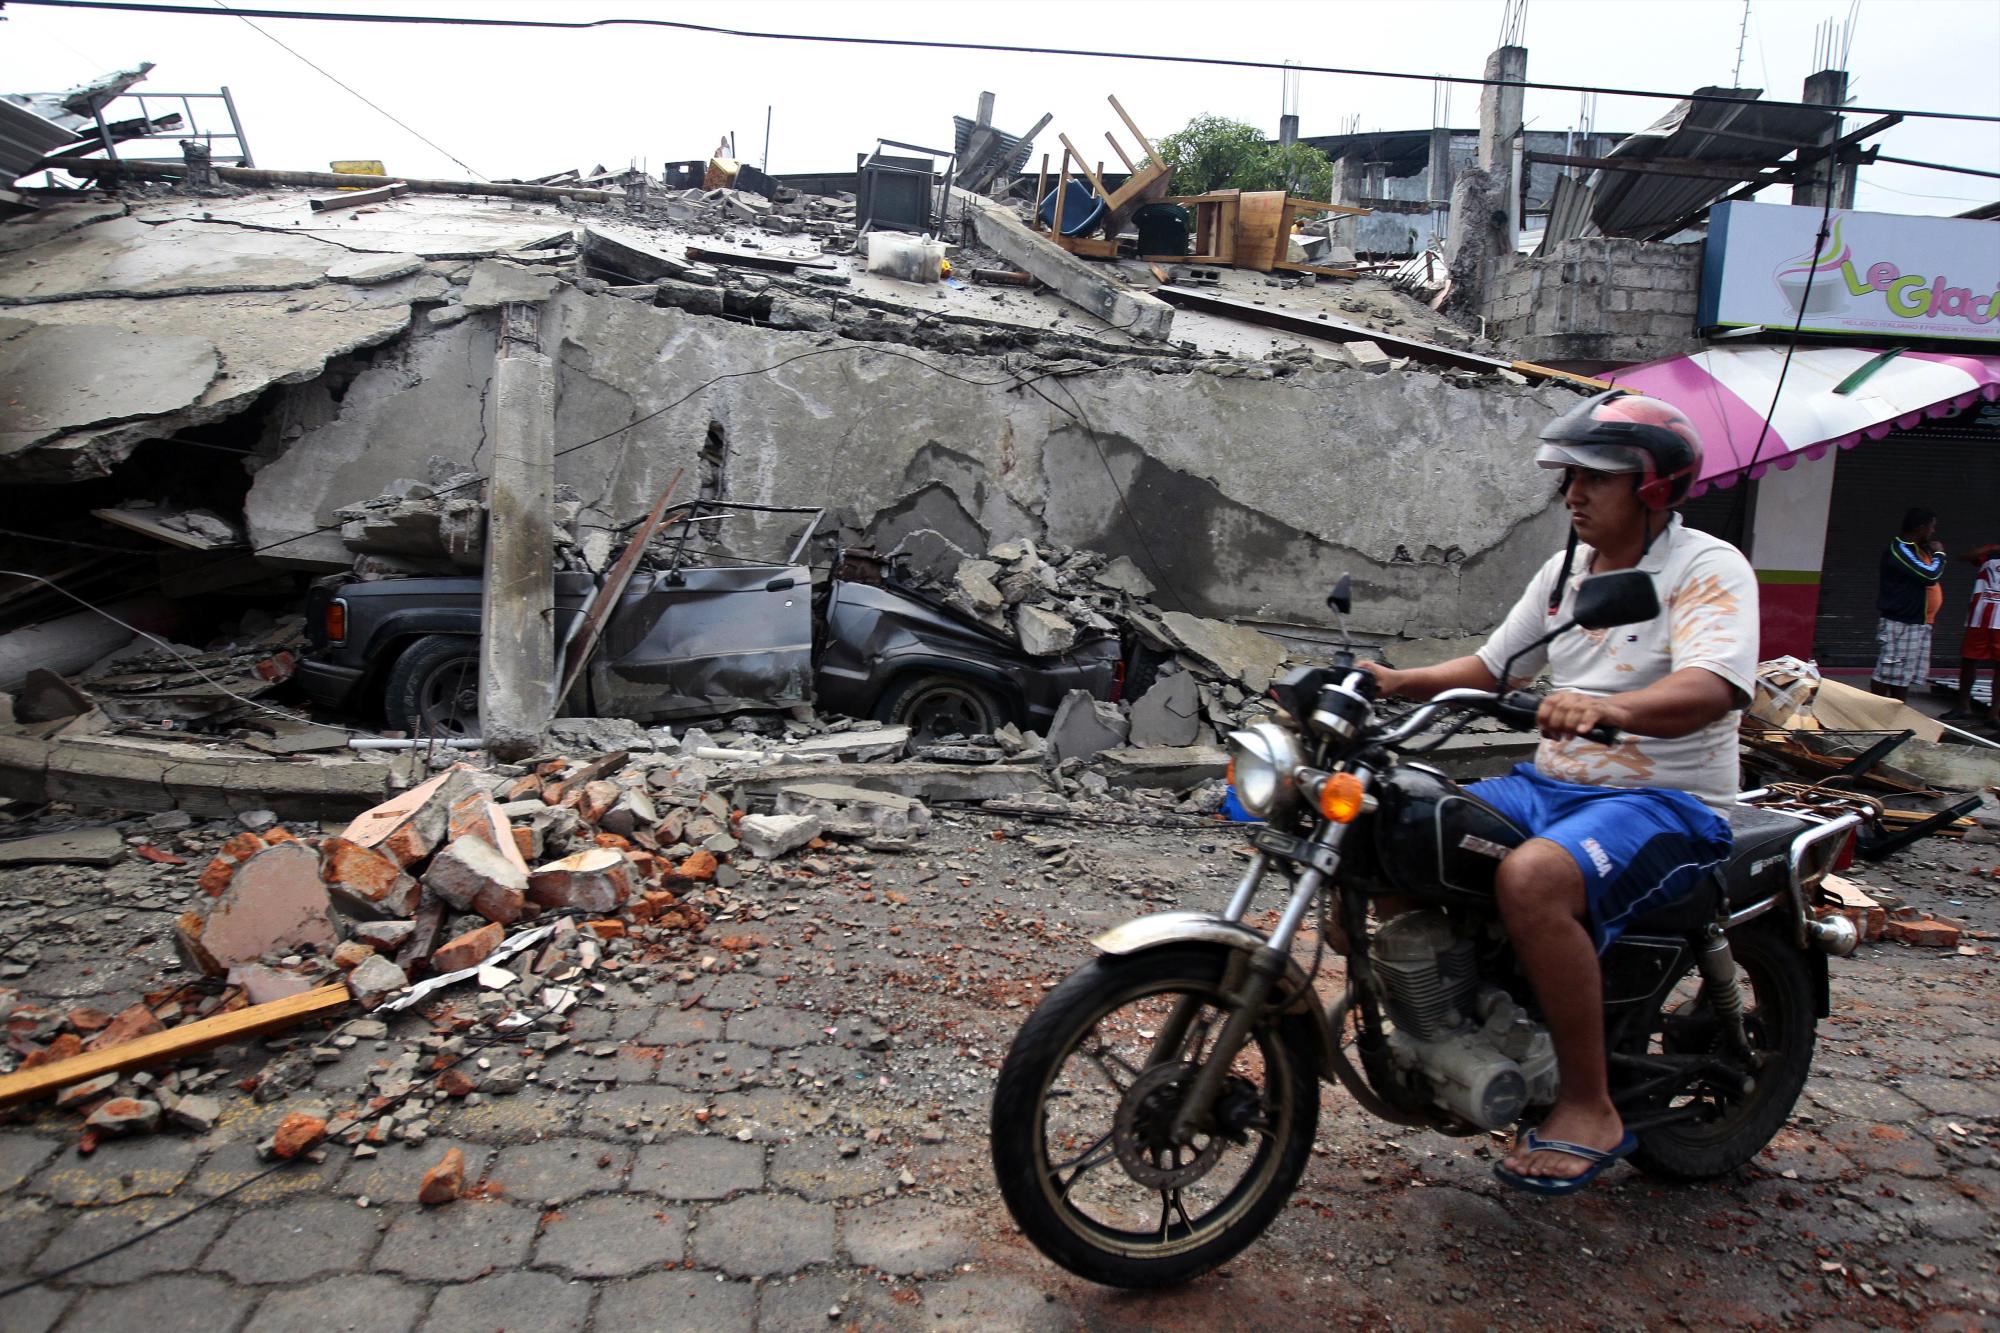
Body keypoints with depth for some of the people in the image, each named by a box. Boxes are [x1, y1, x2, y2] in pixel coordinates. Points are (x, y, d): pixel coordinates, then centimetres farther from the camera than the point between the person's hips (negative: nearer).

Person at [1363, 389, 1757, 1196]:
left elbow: (1712, 689, -28)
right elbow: (1493, 666, 17)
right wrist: (1400, 683, 1)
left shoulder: (1708, 569, -9)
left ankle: (1590, 1110, -17)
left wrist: (1610, 709, -46)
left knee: (1533, 880, -35)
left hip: (1667, 803, -8)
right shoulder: (1567, 568, 14)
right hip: (1550, 784, 8)